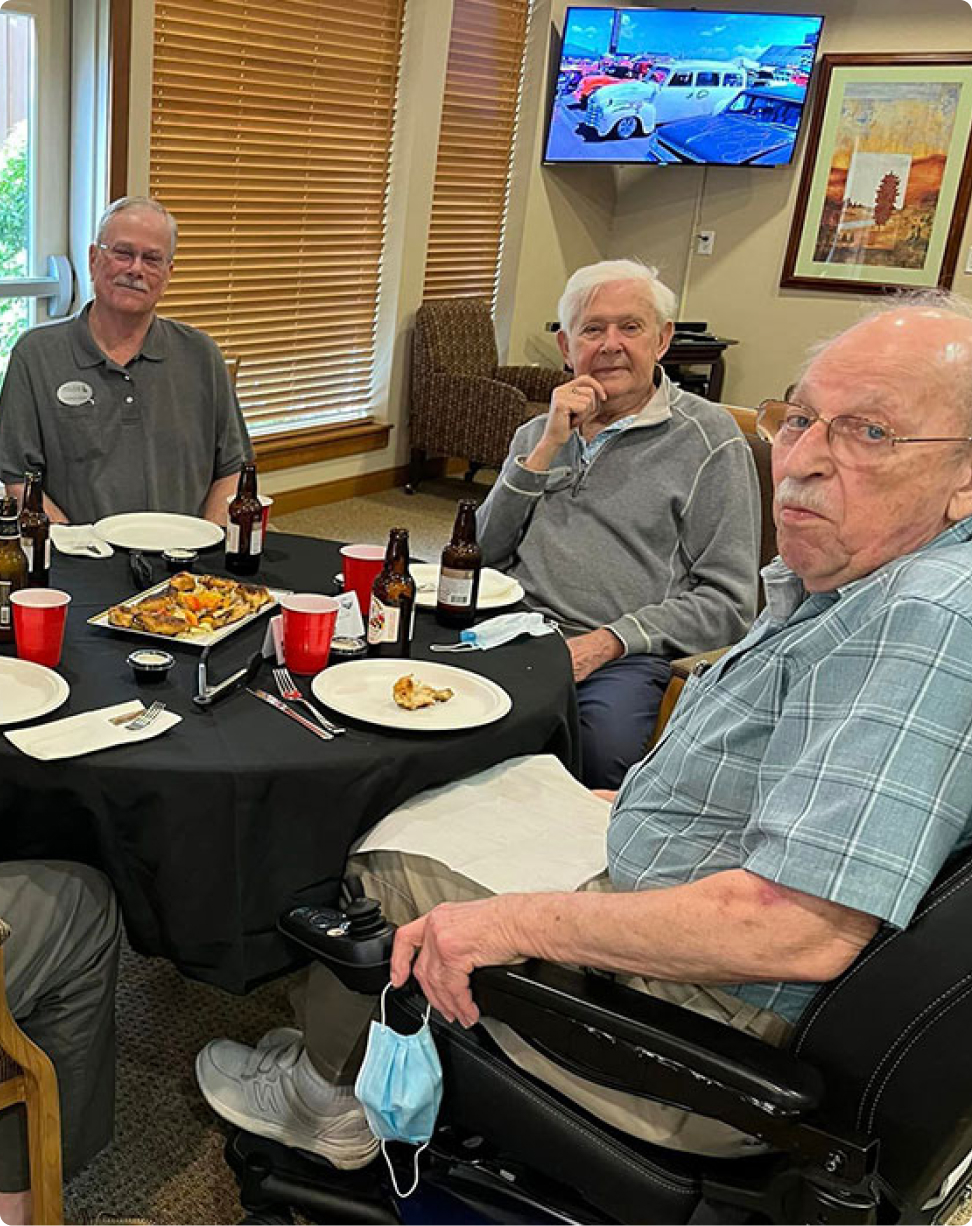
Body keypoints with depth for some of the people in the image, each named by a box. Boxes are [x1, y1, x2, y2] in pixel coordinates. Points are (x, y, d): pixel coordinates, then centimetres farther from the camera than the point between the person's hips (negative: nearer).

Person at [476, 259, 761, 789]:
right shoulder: (537, 432, 20)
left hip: (622, 659, -4)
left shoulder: (709, 438, 3)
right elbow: (484, 554, 9)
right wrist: (548, 446, 1)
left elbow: (725, 603, -1)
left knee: (605, 741, -35)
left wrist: (610, 640, -14)